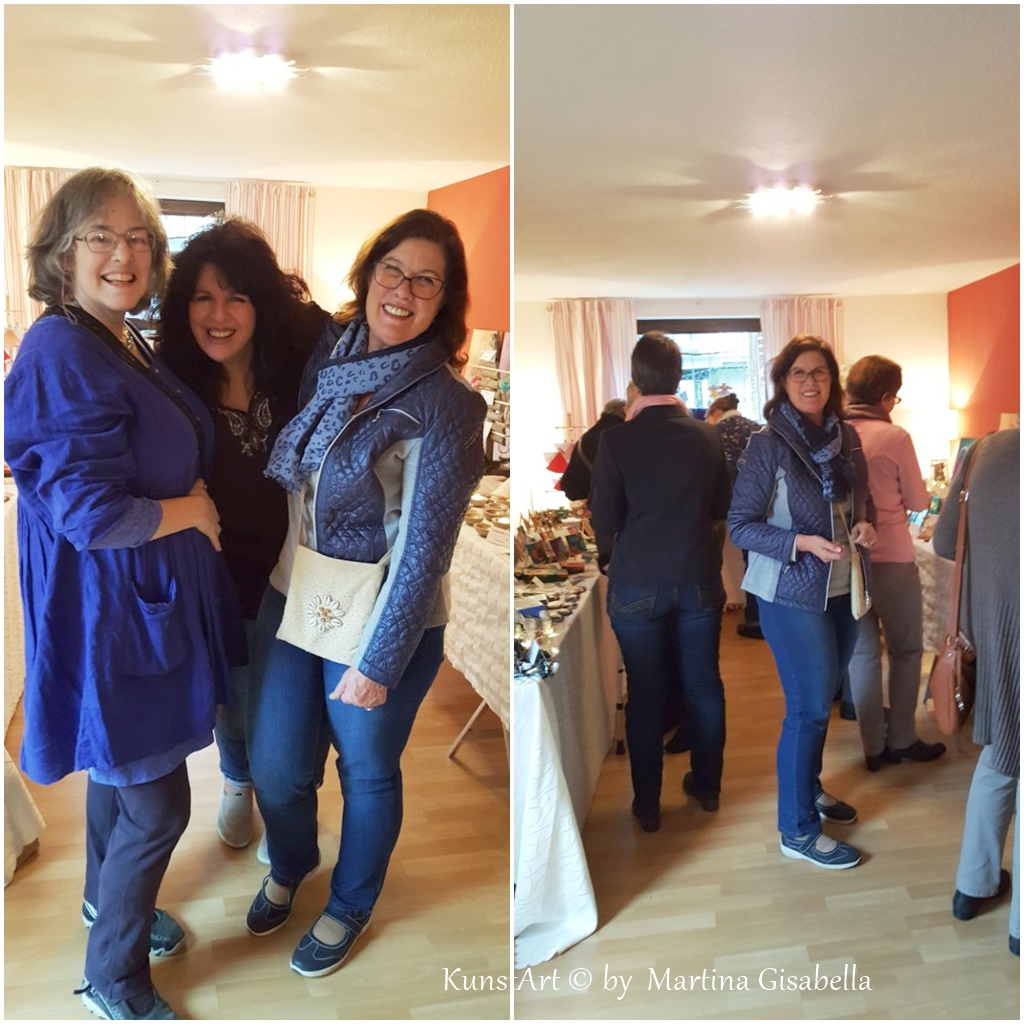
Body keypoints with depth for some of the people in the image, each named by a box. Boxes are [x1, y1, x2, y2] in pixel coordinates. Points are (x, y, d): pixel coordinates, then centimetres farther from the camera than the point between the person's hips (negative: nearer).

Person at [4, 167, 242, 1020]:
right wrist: (193, 513, -13)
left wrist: (193, 504, 2)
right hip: (107, 610, -9)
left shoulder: (127, 346, 6)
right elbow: (90, 514, -26)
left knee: (122, 769, 26)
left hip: (136, 600, 9)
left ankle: (110, 902, 50)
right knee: (159, 804, 4)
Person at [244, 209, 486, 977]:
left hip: (383, 622, -5)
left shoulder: (445, 402, -20)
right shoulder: (328, 349, -3)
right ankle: (289, 868, 52)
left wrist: (379, 660, -15)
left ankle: (349, 909, 46)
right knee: (274, 764, 18)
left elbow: (424, 548, -19)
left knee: (367, 773, 17)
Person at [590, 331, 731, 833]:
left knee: (646, 694, 8)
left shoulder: (616, 439, -12)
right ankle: (707, 787, 32)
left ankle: (647, 805, 20)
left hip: (639, 583, -3)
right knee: (703, 685, 16)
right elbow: (721, 508, 10)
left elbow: (605, 520, -8)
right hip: (699, 579, 3)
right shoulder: (708, 435, -2)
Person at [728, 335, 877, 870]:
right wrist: (803, 543, -25)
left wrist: (865, 527, -7)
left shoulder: (847, 437, 3)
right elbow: (740, 525, -14)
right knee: (808, 708, 0)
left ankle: (808, 788, 41)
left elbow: (862, 502, 15)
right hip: (791, 593, -6)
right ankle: (798, 830, 15)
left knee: (822, 699, 20)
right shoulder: (767, 444, -15)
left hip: (842, 589, 6)